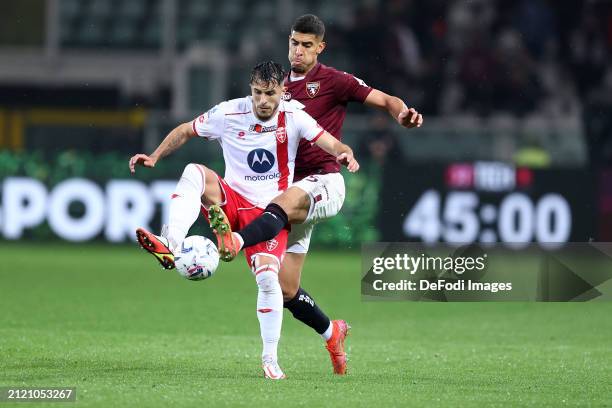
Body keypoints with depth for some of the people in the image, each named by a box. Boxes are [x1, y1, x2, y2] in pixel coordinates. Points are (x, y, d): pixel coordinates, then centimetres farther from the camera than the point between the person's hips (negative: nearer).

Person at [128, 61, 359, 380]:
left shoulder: (293, 117, -6)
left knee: (268, 277, -22)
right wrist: (155, 157, -4)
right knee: (194, 173, -29)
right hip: (230, 201, 1)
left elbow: (332, 144, -12)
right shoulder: (228, 114, -5)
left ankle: (270, 358, -6)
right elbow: (185, 131, 8)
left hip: (270, 211, -1)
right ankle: (170, 247, -46)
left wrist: (345, 154, -35)